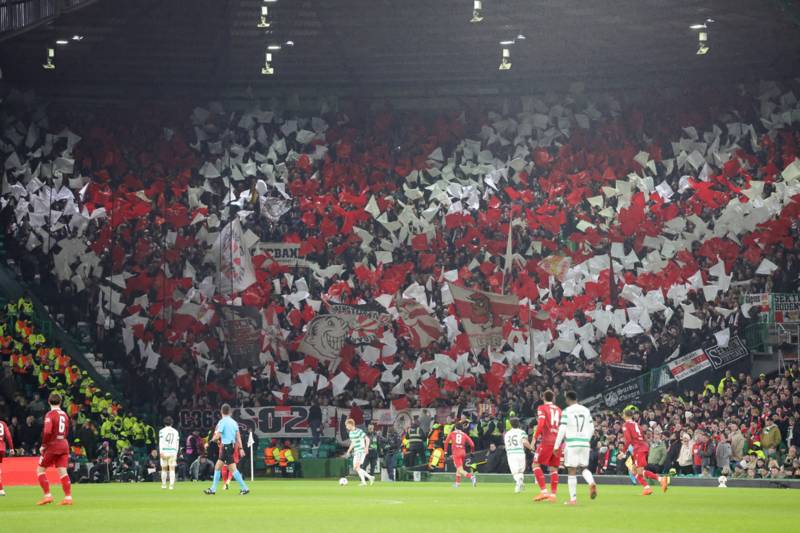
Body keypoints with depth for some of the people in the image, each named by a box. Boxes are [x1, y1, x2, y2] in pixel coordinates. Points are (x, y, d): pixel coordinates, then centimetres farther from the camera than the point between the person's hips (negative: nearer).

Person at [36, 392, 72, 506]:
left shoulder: (50, 414, -10)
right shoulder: (64, 414, 11)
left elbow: (47, 431, -21)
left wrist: (43, 445, -10)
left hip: (52, 445, -6)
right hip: (64, 444, 6)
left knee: (40, 470, 6)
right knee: (62, 471, 3)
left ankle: (47, 495, -2)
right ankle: (68, 497, -3)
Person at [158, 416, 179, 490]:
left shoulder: (162, 431, 2)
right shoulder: (175, 431, 12)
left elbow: (161, 442, -6)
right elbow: (177, 443, 12)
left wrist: (161, 452, -11)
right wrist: (176, 453, 17)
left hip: (164, 451, -1)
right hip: (173, 452, 1)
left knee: (164, 469, 9)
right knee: (172, 469, -1)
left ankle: (163, 485, 15)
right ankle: (171, 485, -9)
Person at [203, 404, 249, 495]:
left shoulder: (222, 422, -11)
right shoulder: (233, 422, 10)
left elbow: (217, 436, -16)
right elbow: (238, 436, 8)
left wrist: (213, 439, 7)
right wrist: (240, 448, 7)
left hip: (226, 446, -8)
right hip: (232, 446, 8)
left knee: (233, 469, -7)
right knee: (217, 467, 12)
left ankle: (244, 488, -9)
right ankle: (213, 489, 15)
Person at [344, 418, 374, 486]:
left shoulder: (359, 431, -12)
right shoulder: (350, 433, 14)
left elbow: (367, 439, -13)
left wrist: (366, 448, -24)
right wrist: (348, 451, 24)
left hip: (361, 451, -9)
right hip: (356, 452, 9)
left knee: (357, 466, -20)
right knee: (355, 468, 2)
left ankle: (363, 482, -17)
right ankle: (370, 477, 11)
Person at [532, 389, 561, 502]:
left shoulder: (542, 408, 2)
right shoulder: (558, 410, 18)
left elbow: (541, 424, -13)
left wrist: (534, 438, -12)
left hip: (547, 441, -5)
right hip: (557, 441, 5)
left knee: (536, 464, 0)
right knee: (554, 468, 9)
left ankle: (543, 491, -12)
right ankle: (553, 494, 3)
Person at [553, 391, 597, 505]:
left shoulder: (567, 411, -5)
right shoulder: (586, 410, 10)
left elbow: (562, 430, -9)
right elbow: (591, 429, 14)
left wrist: (556, 446, -4)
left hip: (572, 444, -4)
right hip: (585, 443, 4)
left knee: (572, 471, 1)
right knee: (583, 468, 16)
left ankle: (573, 498, 0)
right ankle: (592, 483, -14)